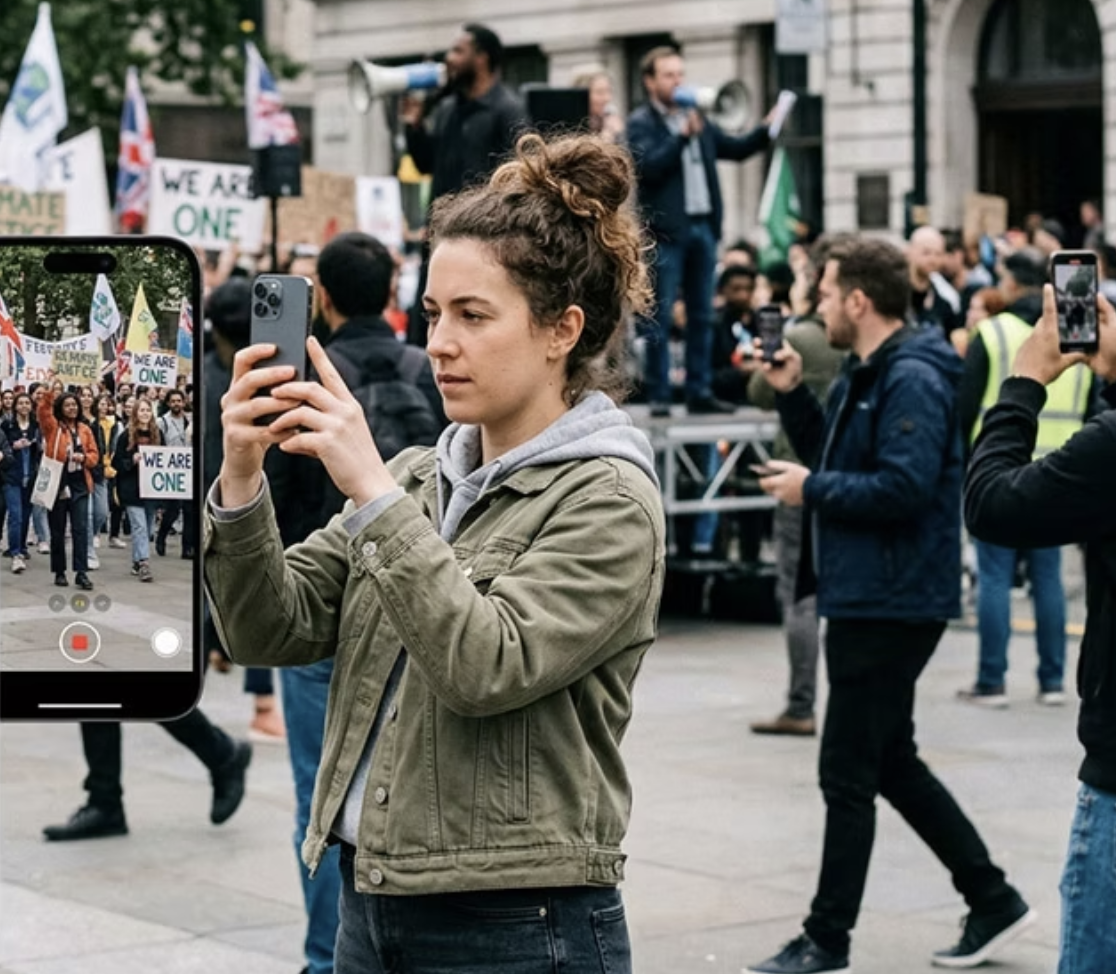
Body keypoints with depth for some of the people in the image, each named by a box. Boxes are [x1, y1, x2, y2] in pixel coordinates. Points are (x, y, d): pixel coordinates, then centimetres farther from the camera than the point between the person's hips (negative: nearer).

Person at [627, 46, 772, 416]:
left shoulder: (697, 119, 16)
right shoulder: (640, 123, -2)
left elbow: (736, 149, 21)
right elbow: (647, 167, -16)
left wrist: (767, 132, 6)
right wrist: (683, 136, -22)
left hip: (703, 226, 6)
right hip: (666, 230, -6)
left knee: (702, 315, 8)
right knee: (660, 316, -3)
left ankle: (699, 391, 13)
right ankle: (658, 395, -1)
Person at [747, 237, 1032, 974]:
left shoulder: (913, 380, -18)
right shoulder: (866, 374, 14)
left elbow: (905, 487, -27)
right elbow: (835, 455, 22)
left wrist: (812, 489, -17)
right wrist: (792, 394, 9)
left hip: (892, 603, -11)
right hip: (866, 599, 11)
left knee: (848, 775, -2)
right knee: (892, 764, 17)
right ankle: (993, 900, 24)